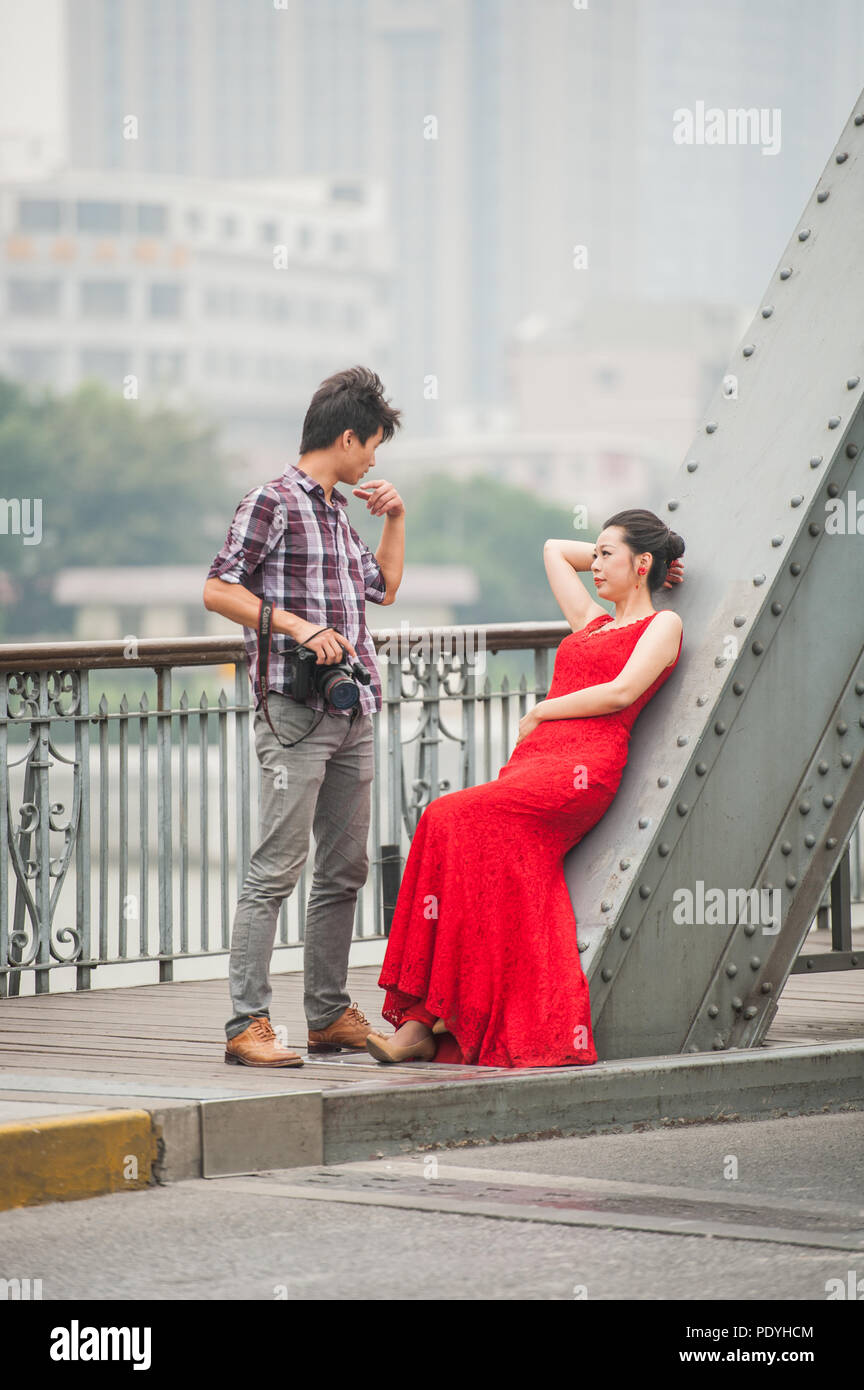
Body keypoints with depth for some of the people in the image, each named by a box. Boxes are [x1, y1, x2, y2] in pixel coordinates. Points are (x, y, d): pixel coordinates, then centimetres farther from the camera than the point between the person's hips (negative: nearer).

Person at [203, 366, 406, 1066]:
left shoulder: (336, 511, 20)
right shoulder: (273, 502, -5)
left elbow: (385, 587, 34)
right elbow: (220, 590, -11)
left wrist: (395, 516, 23)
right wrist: (300, 627, -16)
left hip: (354, 714, 9)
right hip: (295, 712, -9)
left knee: (345, 869, 10)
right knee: (278, 868, -12)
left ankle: (330, 1013, 17)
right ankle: (248, 1023, -13)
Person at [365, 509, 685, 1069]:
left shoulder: (663, 624, 9)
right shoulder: (592, 622, 31)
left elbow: (622, 692, -6)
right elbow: (554, 549, 45)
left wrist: (540, 713, 2)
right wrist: (619, 557, 38)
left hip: (584, 767, -7)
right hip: (532, 761, 7)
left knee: (454, 819, -26)